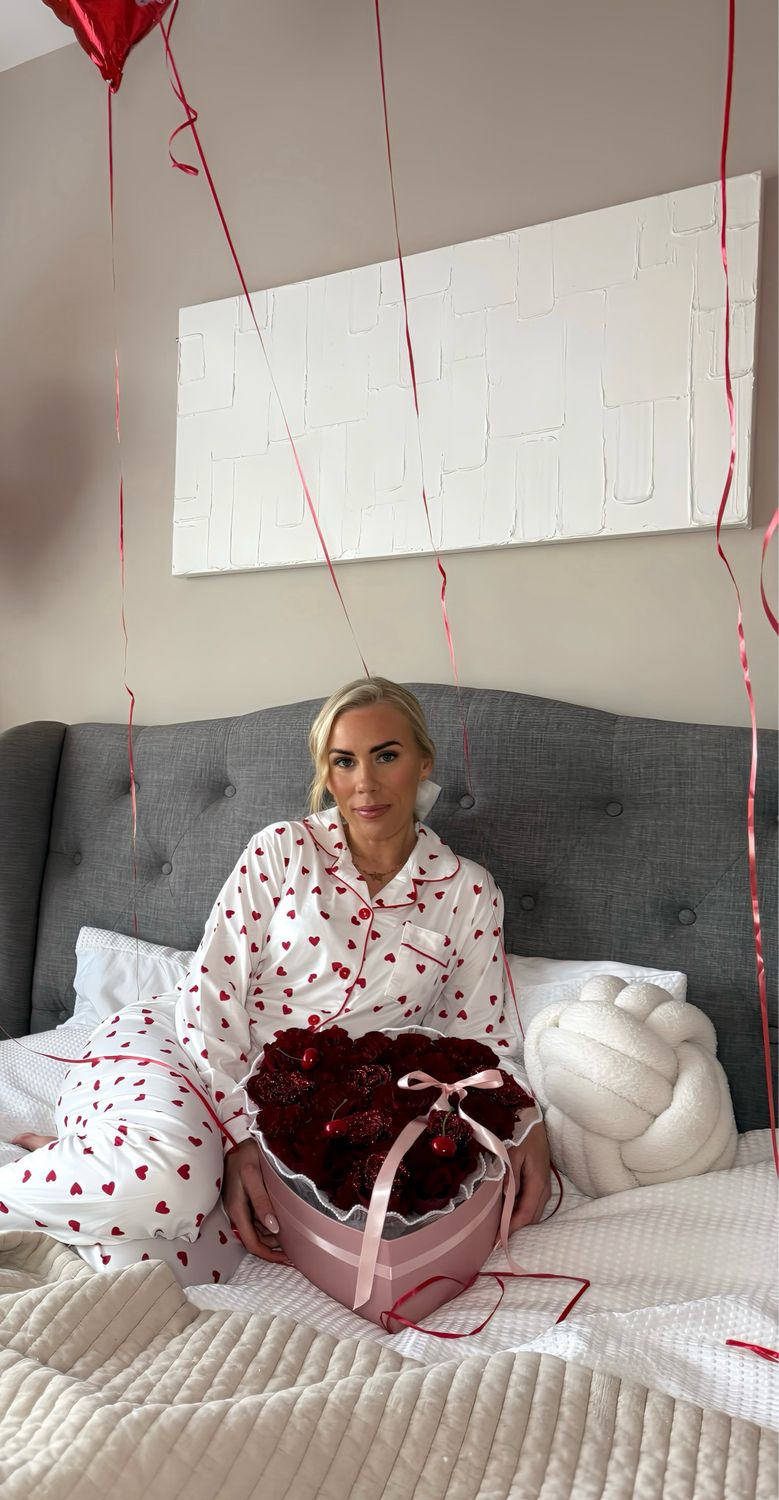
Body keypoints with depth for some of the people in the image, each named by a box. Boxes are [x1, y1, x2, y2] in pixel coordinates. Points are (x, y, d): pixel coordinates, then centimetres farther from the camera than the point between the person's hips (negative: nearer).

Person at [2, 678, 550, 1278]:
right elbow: (212, 992, -8)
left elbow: (480, 1039, 4)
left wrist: (527, 1123, -16)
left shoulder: (468, 891, 0)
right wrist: (238, 1137, -19)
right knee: (160, 1185, -35)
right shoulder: (282, 850, -5)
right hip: (187, 1050, -2)